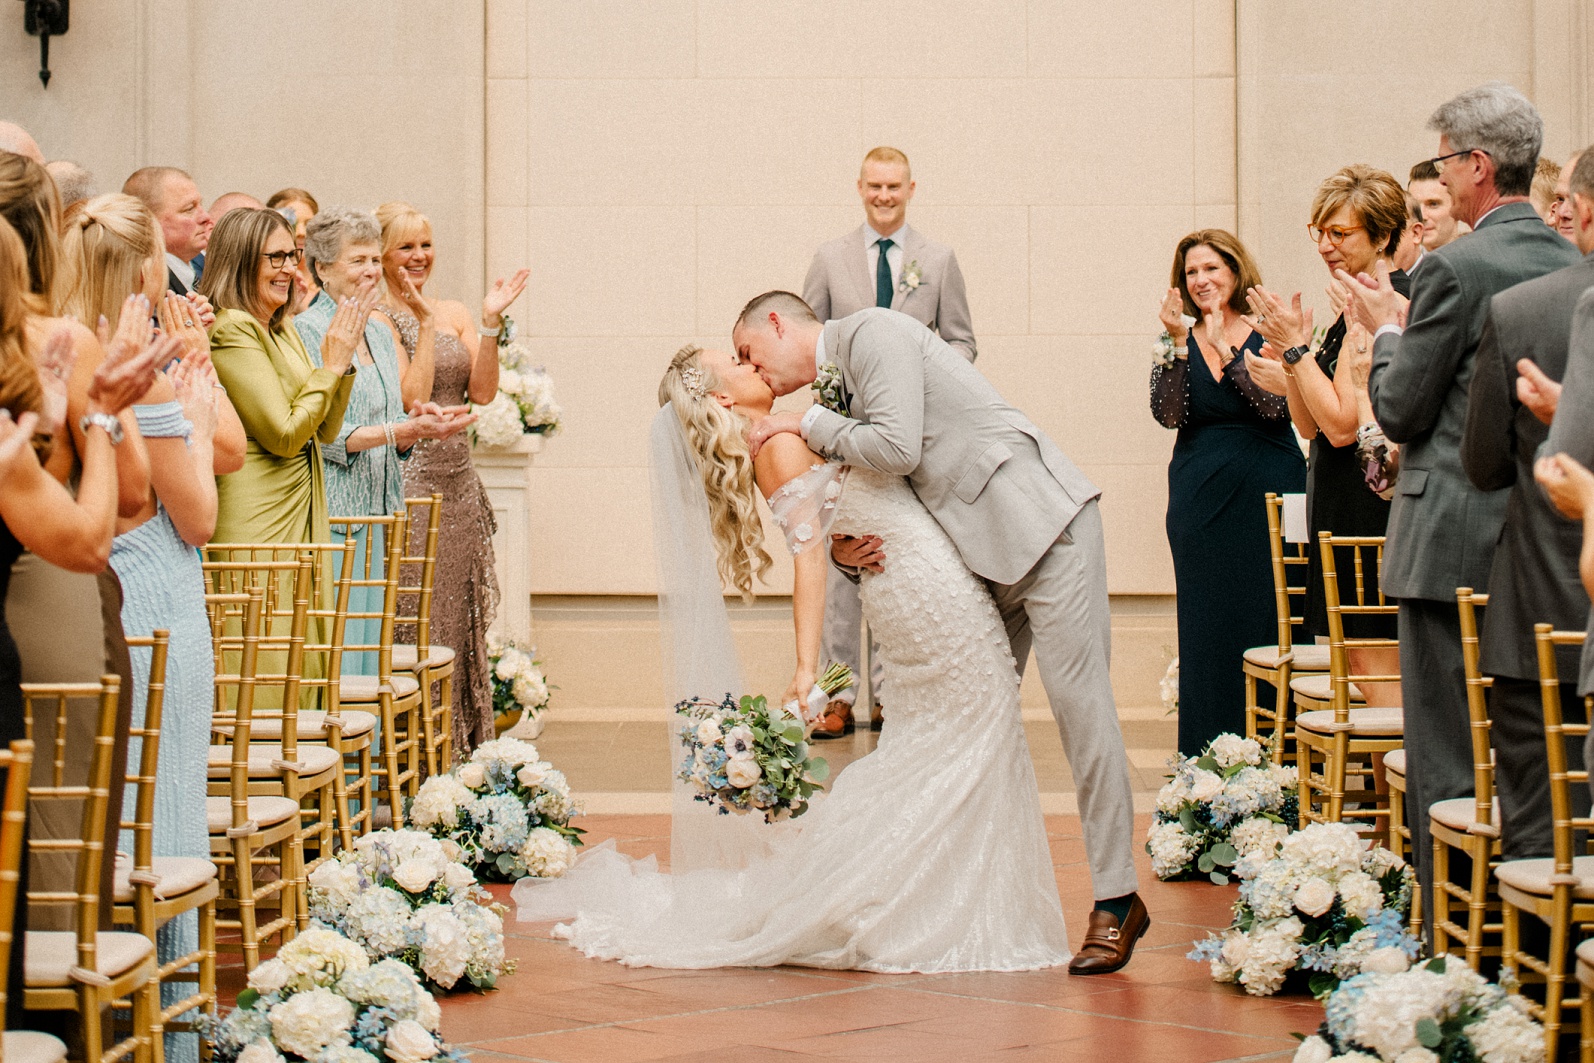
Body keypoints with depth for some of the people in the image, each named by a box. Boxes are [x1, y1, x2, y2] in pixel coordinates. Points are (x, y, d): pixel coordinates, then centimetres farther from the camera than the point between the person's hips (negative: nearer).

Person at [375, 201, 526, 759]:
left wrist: (490, 323, -7)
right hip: (404, 478, -6)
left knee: (456, 618, 9)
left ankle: (457, 749, 16)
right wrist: (424, 323, -16)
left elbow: (482, 392, 2)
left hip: (457, 481, 6)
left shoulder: (454, 314, 12)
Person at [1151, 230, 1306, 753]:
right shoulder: (1180, 342, 9)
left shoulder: (1267, 336, 2)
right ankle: (1208, 755, 6)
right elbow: (1168, 413, -5)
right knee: (1205, 626, 1)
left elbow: (1276, 406, -13)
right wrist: (1179, 345, -14)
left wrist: (1226, 349, -17)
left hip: (1268, 494, -2)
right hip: (1201, 500, 2)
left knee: (1268, 617, -2)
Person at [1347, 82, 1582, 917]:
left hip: (1455, 541, -7)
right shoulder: (1575, 265, 7)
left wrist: (1387, 330, 8)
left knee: (1446, 755, -1)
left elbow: (1399, 410, -11)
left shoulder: (1455, 269, -15)